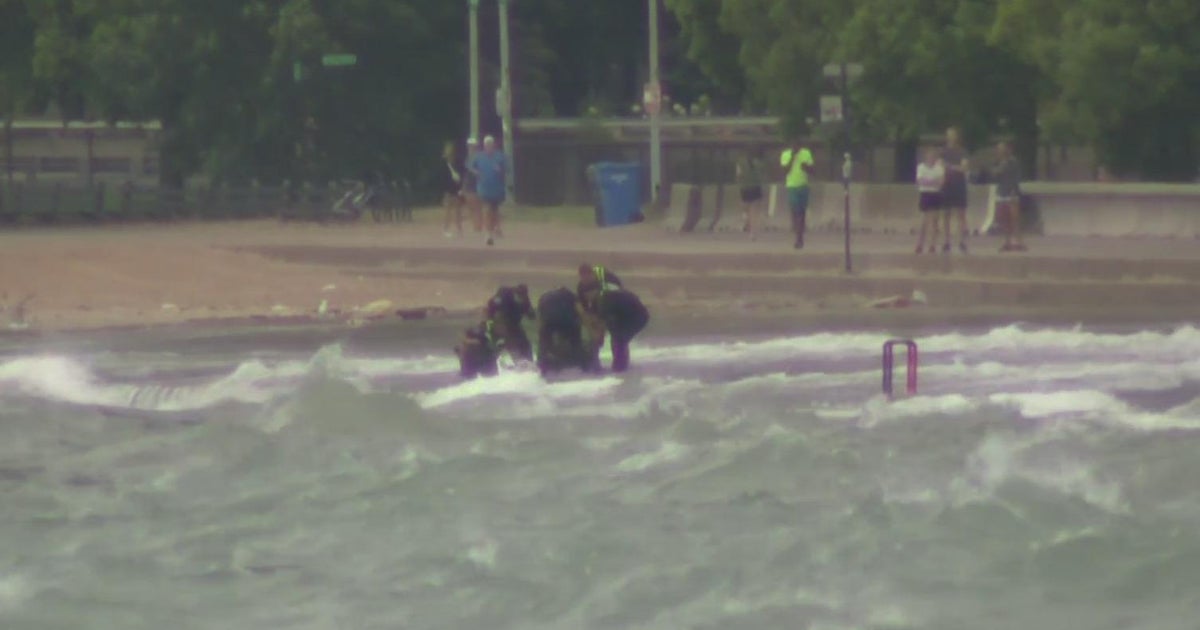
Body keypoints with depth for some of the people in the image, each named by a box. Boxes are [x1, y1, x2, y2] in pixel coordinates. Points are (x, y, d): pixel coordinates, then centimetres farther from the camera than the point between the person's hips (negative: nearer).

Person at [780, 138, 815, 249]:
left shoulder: (806, 153, 3)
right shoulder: (785, 155, -1)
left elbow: (811, 171, 4)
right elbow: (785, 170, -10)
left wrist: (806, 167, -18)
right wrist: (792, 158, -16)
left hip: (803, 186, 2)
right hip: (792, 186, -2)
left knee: (802, 213, 4)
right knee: (795, 212, -10)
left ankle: (800, 237, 12)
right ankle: (798, 238, -8)